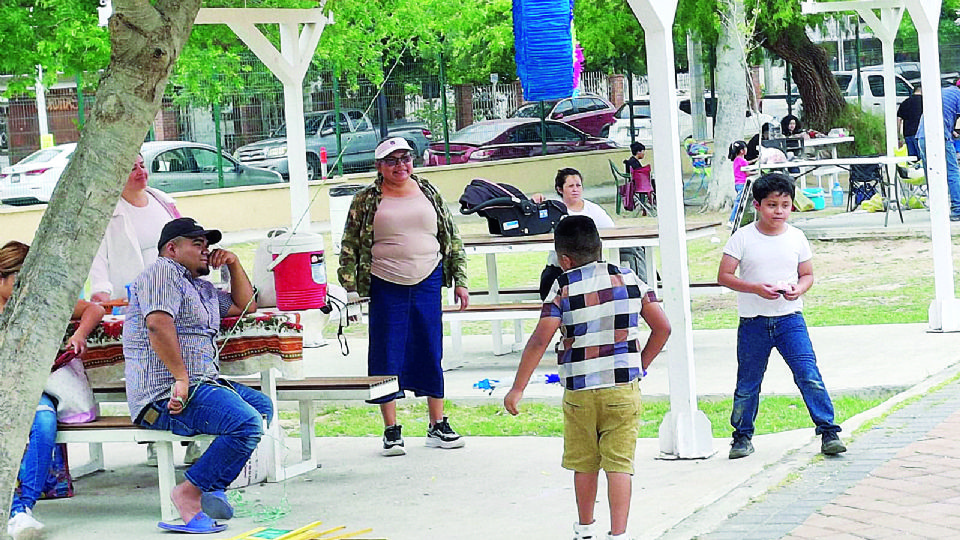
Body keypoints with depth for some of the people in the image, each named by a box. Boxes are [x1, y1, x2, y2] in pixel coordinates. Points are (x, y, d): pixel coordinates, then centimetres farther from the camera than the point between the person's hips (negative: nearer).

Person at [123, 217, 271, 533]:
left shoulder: (203, 288, 28)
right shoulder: (163, 272, -5)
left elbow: (245, 306, 37)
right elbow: (158, 324, -21)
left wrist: (234, 264, 22)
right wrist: (181, 378, -24)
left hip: (201, 384, 11)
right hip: (165, 396, -11)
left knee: (263, 407, 17)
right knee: (247, 424, -25)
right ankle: (189, 493, -19)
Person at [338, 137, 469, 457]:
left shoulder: (429, 194, 9)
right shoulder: (366, 201, 2)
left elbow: (452, 239, 14)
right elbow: (349, 247, 3)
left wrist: (459, 281, 10)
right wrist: (351, 289, -5)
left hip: (427, 283, 2)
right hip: (385, 287, -2)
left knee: (431, 354, 6)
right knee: (386, 357, 0)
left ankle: (438, 426, 15)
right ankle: (391, 430, 9)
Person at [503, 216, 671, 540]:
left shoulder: (563, 289, -6)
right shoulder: (628, 279, 2)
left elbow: (540, 341, -12)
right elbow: (662, 328, 3)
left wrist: (517, 389, -9)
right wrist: (640, 365, 15)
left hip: (579, 392, -1)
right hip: (623, 389, 1)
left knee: (584, 464, 15)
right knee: (619, 464, 1)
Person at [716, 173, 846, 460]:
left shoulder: (796, 237, 3)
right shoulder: (743, 238, -4)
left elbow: (807, 274, 12)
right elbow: (724, 276, -5)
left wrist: (799, 288, -11)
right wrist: (756, 288, -19)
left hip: (790, 318, 1)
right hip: (753, 322, -1)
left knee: (809, 376, -10)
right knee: (747, 383, 8)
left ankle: (829, 432, -5)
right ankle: (742, 436, 25)